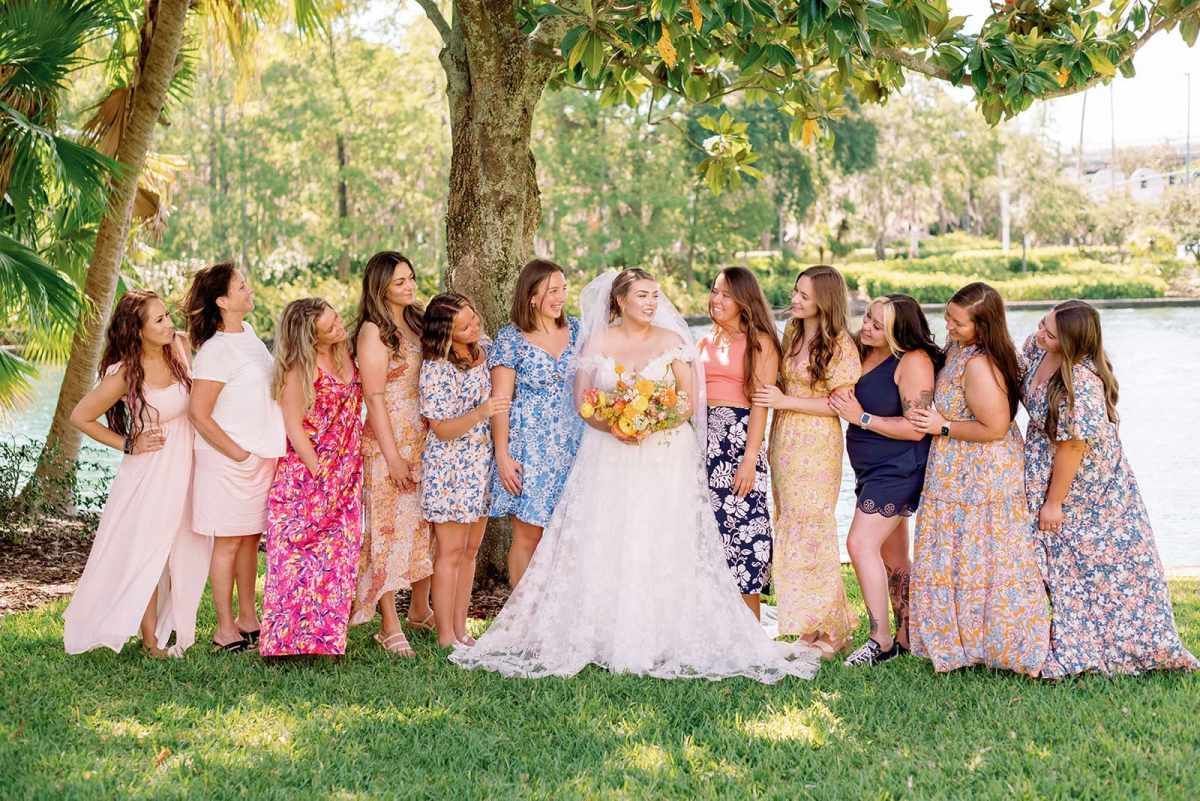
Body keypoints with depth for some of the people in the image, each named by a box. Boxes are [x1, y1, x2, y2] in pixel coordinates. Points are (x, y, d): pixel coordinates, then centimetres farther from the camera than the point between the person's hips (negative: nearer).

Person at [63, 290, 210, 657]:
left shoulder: (180, 347, -5)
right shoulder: (125, 375, -19)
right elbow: (80, 417, -10)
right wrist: (128, 445, -9)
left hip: (185, 467, 6)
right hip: (150, 472, -6)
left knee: (183, 553, 12)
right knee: (148, 555, 5)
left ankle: (172, 629, 25)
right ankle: (150, 640, 15)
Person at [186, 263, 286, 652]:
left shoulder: (248, 333, 8)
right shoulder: (215, 351, -19)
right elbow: (198, 414, -19)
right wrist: (236, 453, -14)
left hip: (261, 456, 8)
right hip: (229, 461, -8)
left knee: (250, 538, 15)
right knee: (228, 543, 0)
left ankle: (248, 618, 25)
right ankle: (225, 628, 9)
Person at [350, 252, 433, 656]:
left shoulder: (418, 323, 12)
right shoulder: (373, 332, -10)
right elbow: (374, 397, -13)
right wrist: (393, 457, -16)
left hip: (426, 441, 7)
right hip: (389, 443, -7)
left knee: (425, 526, 12)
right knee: (389, 530, -3)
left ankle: (420, 609, 27)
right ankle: (390, 626, 3)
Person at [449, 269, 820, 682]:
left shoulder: (671, 341, 4)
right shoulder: (598, 342, 6)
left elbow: (690, 401, 1)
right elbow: (582, 399, 3)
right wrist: (612, 426, -15)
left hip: (664, 458, -1)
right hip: (609, 457, 1)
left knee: (662, 548, -5)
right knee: (603, 547, -2)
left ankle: (663, 639, -1)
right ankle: (604, 636, 3)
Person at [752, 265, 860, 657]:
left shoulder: (839, 344, -12)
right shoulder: (791, 334, 10)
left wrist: (785, 401, -16)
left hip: (817, 445, -8)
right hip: (784, 441, 8)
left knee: (812, 534, -3)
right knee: (791, 532, 10)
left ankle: (830, 630, 7)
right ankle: (810, 625, 19)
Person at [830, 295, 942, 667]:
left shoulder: (914, 361, -17)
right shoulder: (864, 354, 6)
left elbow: (915, 428, -21)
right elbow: (848, 402, 20)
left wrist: (862, 417, -20)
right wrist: (843, 404, -2)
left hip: (898, 469, -9)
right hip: (871, 469, 9)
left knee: (860, 543, -16)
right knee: (892, 556, 15)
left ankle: (880, 639, -9)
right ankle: (905, 636, 24)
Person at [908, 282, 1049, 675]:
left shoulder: (978, 365, -27)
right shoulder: (959, 349, 4)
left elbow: (995, 428, -26)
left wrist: (943, 427, -19)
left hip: (979, 477, -10)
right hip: (963, 475, 10)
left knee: (978, 560, 3)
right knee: (965, 557, 17)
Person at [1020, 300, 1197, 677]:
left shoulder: (1082, 384, -34)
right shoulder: (1036, 347, -10)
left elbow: (1072, 445, -27)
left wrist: (1054, 502, -18)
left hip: (1083, 485, -8)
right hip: (1042, 470, 8)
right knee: (1051, 560, 14)